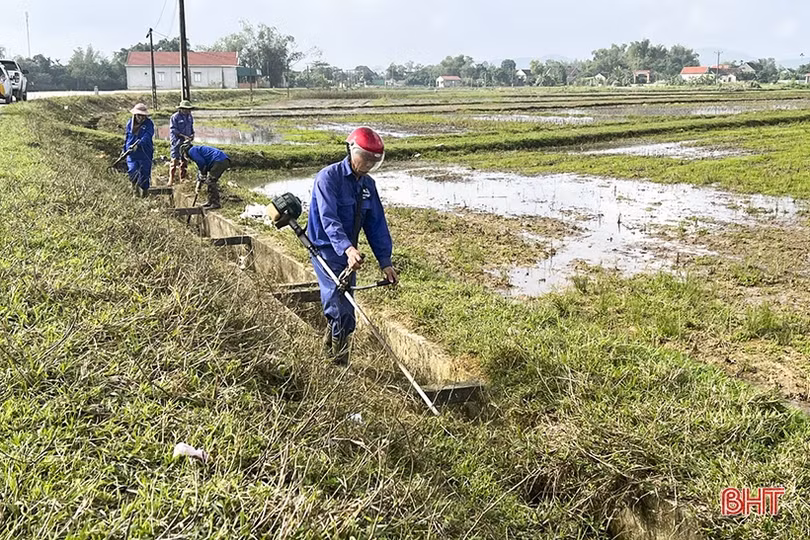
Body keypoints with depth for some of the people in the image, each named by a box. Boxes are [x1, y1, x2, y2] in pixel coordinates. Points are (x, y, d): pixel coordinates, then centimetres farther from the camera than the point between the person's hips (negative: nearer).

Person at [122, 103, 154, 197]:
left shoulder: (148, 123, -5)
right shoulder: (130, 123, 9)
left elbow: (147, 136, -20)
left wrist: (138, 144, -35)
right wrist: (124, 149, 21)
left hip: (145, 153, -2)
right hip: (131, 153, 2)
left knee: (144, 173, 5)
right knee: (132, 172, -12)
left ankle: (143, 194, 20)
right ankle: (135, 188, 11)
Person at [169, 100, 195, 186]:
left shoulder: (190, 117, 10)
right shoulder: (175, 117, -10)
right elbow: (173, 130, -14)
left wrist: (192, 134, 3)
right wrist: (184, 136, -22)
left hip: (186, 142, 6)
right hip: (177, 142, -6)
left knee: (184, 160, 11)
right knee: (175, 160, -7)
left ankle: (183, 178, 21)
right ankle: (171, 179, -1)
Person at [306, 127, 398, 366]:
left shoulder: (368, 184, 6)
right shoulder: (328, 177, -17)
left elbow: (376, 224, 7)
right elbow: (329, 219, -28)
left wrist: (385, 261, 0)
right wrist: (347, 248, -43)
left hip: (347, 252, 7)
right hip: (326, 250, -7)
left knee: (340, 305, 15)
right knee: (343, 312, -14)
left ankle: (329, 345, 36)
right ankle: (340, 366, -2)